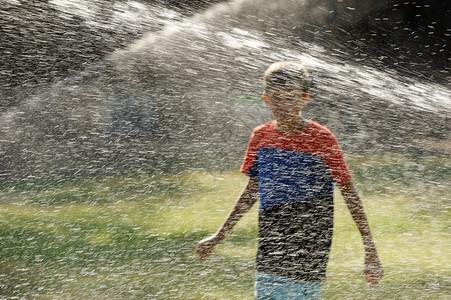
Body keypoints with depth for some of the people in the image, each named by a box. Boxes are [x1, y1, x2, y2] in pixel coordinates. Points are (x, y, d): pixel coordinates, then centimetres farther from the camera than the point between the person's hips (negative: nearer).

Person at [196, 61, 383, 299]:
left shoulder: (322, 139, -7)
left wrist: (370, 250, -9)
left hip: (309, 251, -5)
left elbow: (350, 195, -5)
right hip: (270, 251, 5)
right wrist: (219, 236, 22)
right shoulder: (260, 137, 6)